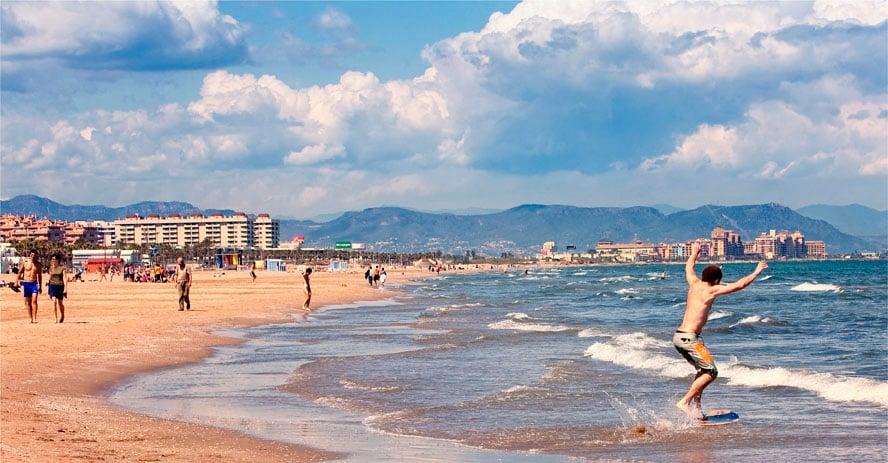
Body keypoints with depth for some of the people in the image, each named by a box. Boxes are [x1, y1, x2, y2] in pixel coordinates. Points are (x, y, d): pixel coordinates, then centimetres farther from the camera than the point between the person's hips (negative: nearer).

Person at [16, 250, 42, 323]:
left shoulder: (38, 264, 3)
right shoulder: (25, 262, 0)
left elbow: (39, 275, 13)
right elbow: (19, 272, 8)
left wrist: (40, 287, 14)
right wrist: (16, 282, 1)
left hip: (34, 283, 0)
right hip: (26, 283, 0)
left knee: (34, 300, -14)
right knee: (28, 301, 4)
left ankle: (34, 318, -17)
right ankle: (31, 318, 14)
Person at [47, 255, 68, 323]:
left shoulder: (62, 268, -4)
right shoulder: (51, 268, 7)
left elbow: (64, 278, -6)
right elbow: (50, 278, 15)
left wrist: (65, 288, -13)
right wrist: (48, 287, 16)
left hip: (60, 286, -2)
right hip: (53, 285, 2)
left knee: (60, 303, 9)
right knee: (54, 301, -16)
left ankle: (62, 316, 34)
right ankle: (56, 318, -15)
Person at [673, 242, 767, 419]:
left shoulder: (694, 284, 11)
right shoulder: (712, 290, -8)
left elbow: (689, 268, 32)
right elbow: (739, 285, -8)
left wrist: (694, 253, 50)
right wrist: (756, 273, 6)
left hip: (678, 336, 9)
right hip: (689, 338, -9)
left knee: (704, 370, 19)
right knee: (711, 372, -5)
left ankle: (697, 406, 16)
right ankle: (685, 402, -11)